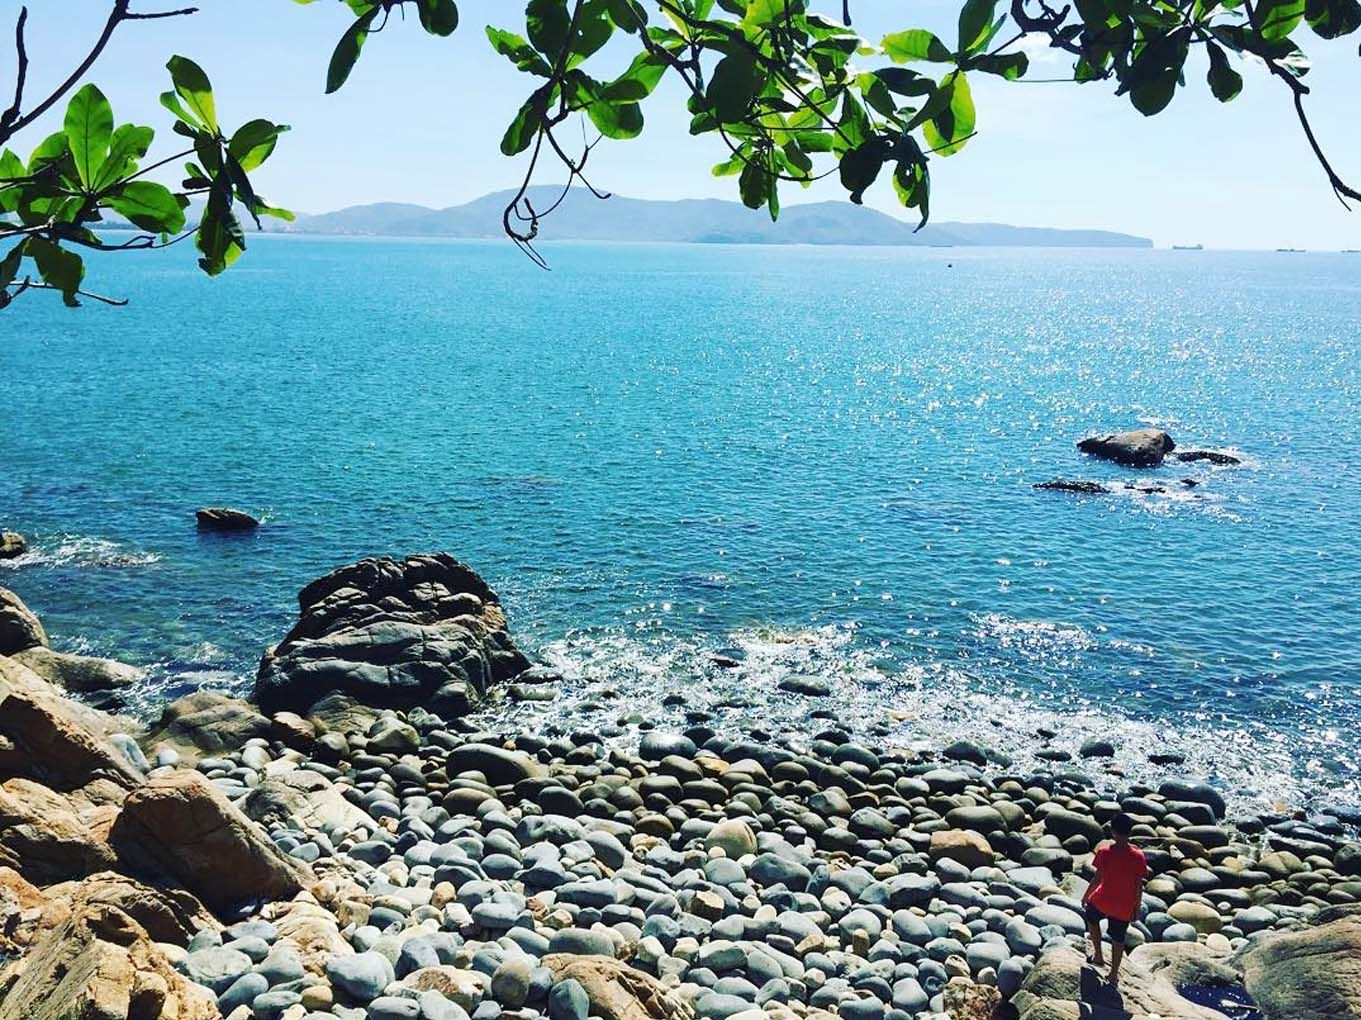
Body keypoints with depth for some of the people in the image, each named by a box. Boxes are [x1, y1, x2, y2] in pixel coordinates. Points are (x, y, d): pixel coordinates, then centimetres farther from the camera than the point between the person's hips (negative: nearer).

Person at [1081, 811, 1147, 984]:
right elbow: (1139, 886, -7)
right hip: (1125, 907, 1)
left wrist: (1086, 896, 3)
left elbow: (1097, 879, -13)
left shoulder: (1104, 852, -18)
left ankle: (1098, 955, 32)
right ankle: (1114, 974, 30)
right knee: (1118, 939, 19)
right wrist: (1137, 907, 8)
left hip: (1103, 901, -1)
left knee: (1091, 917, 31)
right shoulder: (1138, 856, -13)